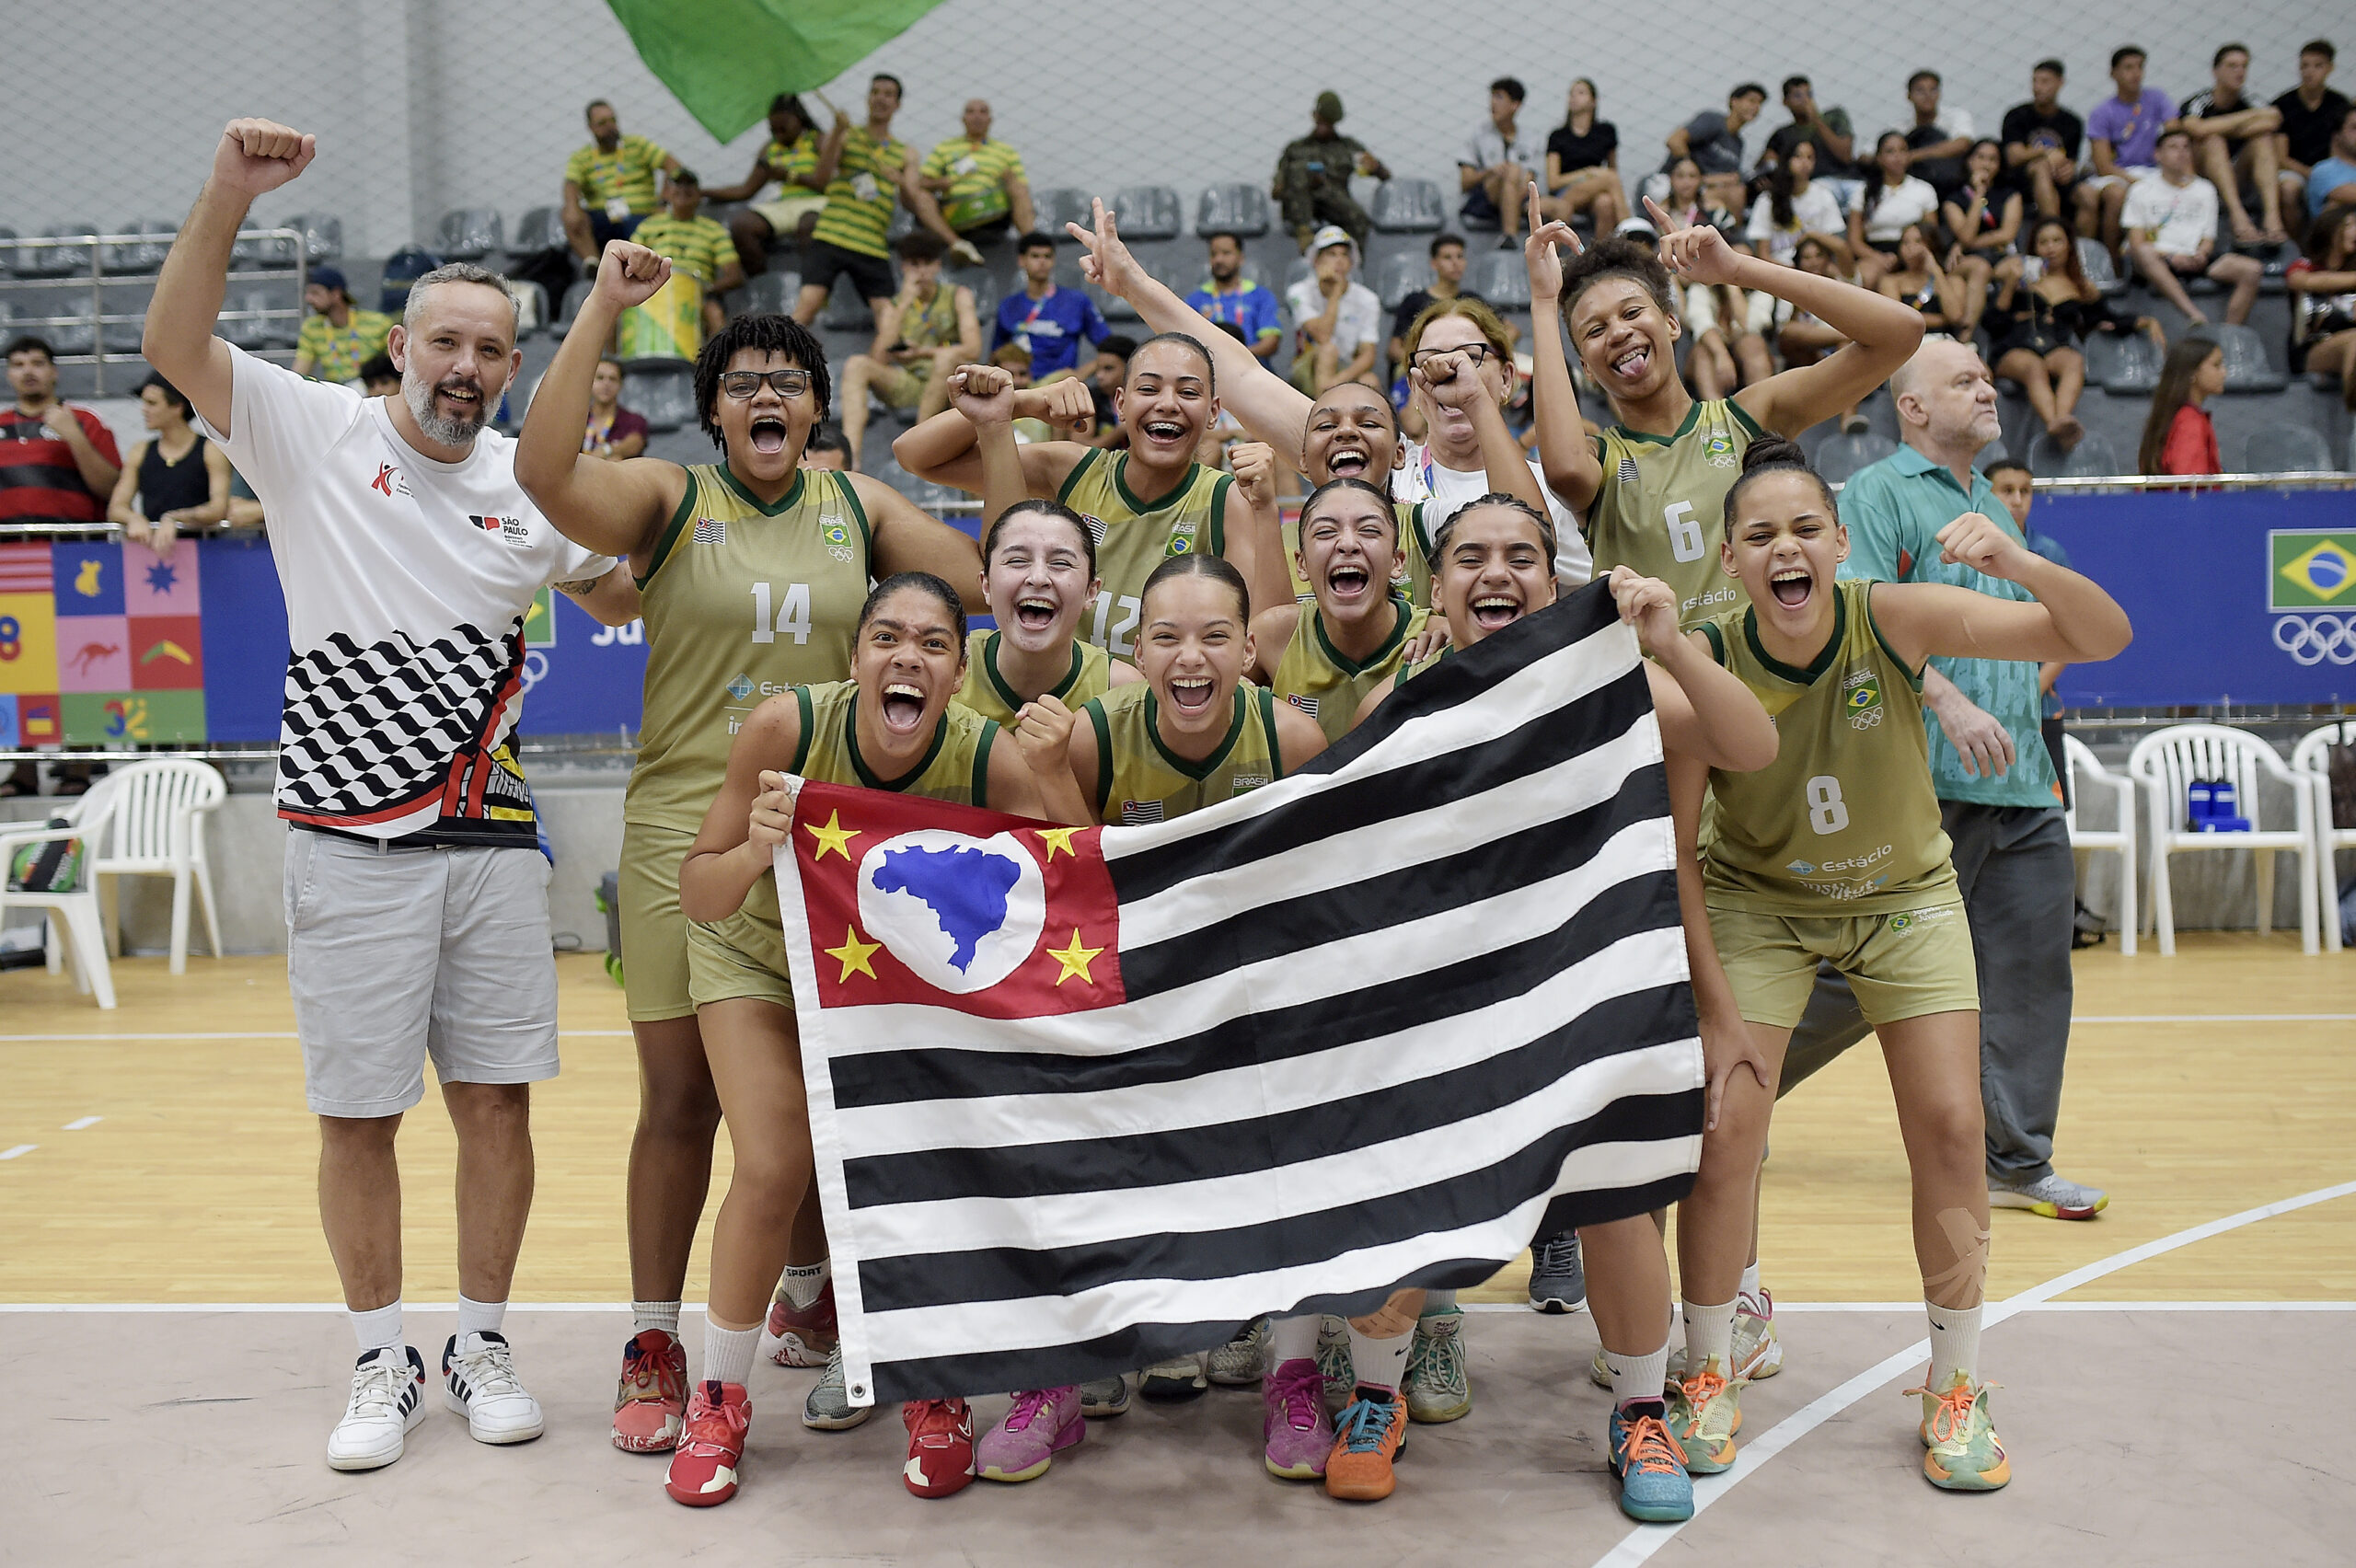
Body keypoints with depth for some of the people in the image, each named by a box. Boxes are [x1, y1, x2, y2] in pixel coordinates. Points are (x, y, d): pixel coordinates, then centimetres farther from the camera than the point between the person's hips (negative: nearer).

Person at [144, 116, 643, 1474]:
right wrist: (231, 194, -26)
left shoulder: (530, 486, 7)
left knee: (498, 1101, 7)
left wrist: (618, 567, -1)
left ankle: (484, 1345, 24)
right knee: (358, 1116, 5)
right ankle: (385, 1365, 22)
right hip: (351, 846, -2)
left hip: (493, 842, 3)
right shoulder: (315, 433, -2)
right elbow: (176, 345, -16)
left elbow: (618, 600, 21)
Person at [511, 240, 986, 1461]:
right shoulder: (670, 500, 0)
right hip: (685, 828, -2)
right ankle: (653, 1346, 17)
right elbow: (544, 469, -18)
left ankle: (808, 1302, 34)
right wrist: (602, 309, -17)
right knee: (682, 1097, 3)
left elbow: (983, 583, 4)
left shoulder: (857, 506, 10)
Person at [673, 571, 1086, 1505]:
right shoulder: (785, 727, -31)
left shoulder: (988, 760, -31)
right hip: (763, 952, -1)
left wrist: (1056, 781, -44)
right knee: (774, 1170, -12)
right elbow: (699, 897, -22)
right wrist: (754, 851, -44)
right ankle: (718, 1400, 11)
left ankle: (934, 1396, 16)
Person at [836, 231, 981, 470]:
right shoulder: (893, 307, 10)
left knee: (948, 356, -35)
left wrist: (923, 352, -26)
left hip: (951, 387, -3)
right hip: (908, 385, 3)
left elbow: (973, 349, -11)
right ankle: (851, 456, -36)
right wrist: (904, 304, -10)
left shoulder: (957, 296, 5)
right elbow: (877, 359, -7)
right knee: (856, 364, -19)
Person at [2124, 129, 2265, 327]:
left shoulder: (2205, 190, 22)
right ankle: (2195, 315, -53)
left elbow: (2208, 239, 18)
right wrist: (2171, 256, -16)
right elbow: (2136, 242, 1)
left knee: (2251, 269, -22)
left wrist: (2201, 254, -8)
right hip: (2159, 262, -4)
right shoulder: (2142, 191, 11)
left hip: (2195, 260, 4)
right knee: (2144, 253, -41)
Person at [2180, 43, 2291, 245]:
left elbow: (2273, 121, -18)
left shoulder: (2250, 104, 5)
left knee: (2263, 138, -18)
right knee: (2214, 140, -28)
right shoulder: (2198, 103, -6)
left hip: (2235, 180, 4)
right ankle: (2238, 217, -48)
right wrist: (2251, 115, -19)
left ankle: (2272, 218, -38)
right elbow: (2198, 129, -30)